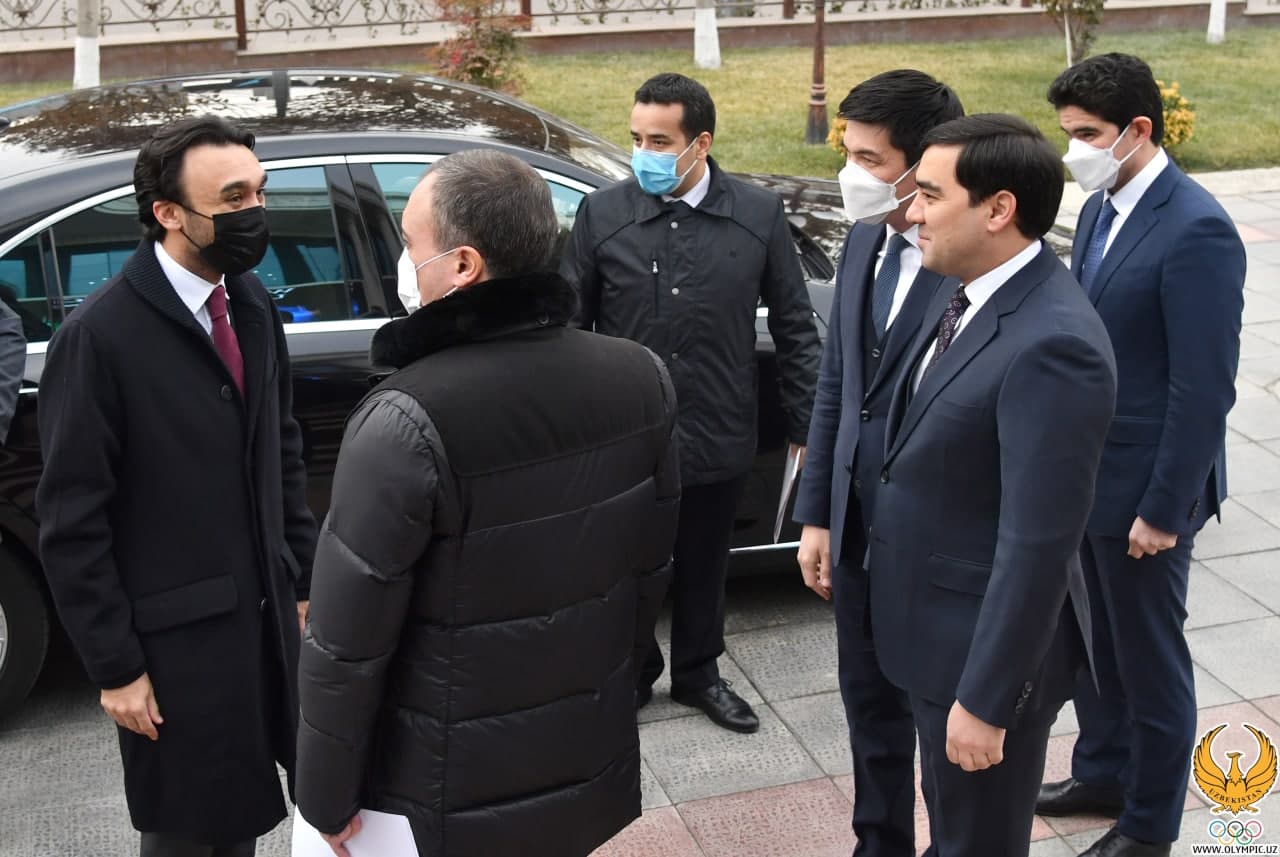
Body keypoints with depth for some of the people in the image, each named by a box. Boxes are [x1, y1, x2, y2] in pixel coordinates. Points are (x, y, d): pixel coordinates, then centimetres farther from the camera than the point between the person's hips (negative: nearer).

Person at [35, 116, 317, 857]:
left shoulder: (252, 304, 3)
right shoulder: (100, 336, -17)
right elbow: (72, 522, -13)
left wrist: (303, 582, 11)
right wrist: (115, 666, -11)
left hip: (266, 616, 6)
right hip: (177, 637, -5)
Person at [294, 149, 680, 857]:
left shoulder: (407, 423, -26)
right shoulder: (640, 378, -9)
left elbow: (347, 643, -20)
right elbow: (650, 565, 3)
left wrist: (326, 795, -6)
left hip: (448, 796, -4)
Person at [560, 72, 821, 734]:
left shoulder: (760, 216, -4)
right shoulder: (601, 215, -5)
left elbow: (794, 329, 2)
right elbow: (568, 327, 1)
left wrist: (808, 428, 2)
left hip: (718, 440, 1)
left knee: (704, 568, 18)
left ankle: (698, 674, 41)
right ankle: (632, 672, 39)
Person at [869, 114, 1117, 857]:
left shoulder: (1051, 344, -29)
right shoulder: (970, 293, 0)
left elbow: (1038, 545, -28)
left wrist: (985, 698, -22)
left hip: (987, 641, -8)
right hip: (933, 622, 8)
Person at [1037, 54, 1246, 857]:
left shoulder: (1196, 230, -22)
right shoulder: (1100, 210, 6)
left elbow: (1205, 388, -22)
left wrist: (1163, 507, -19)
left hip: (1142, 485, -8)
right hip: (1083, 472, 8)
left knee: (1148, 658, 9)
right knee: (1090, 640, 22)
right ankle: (1102, 773, 43)